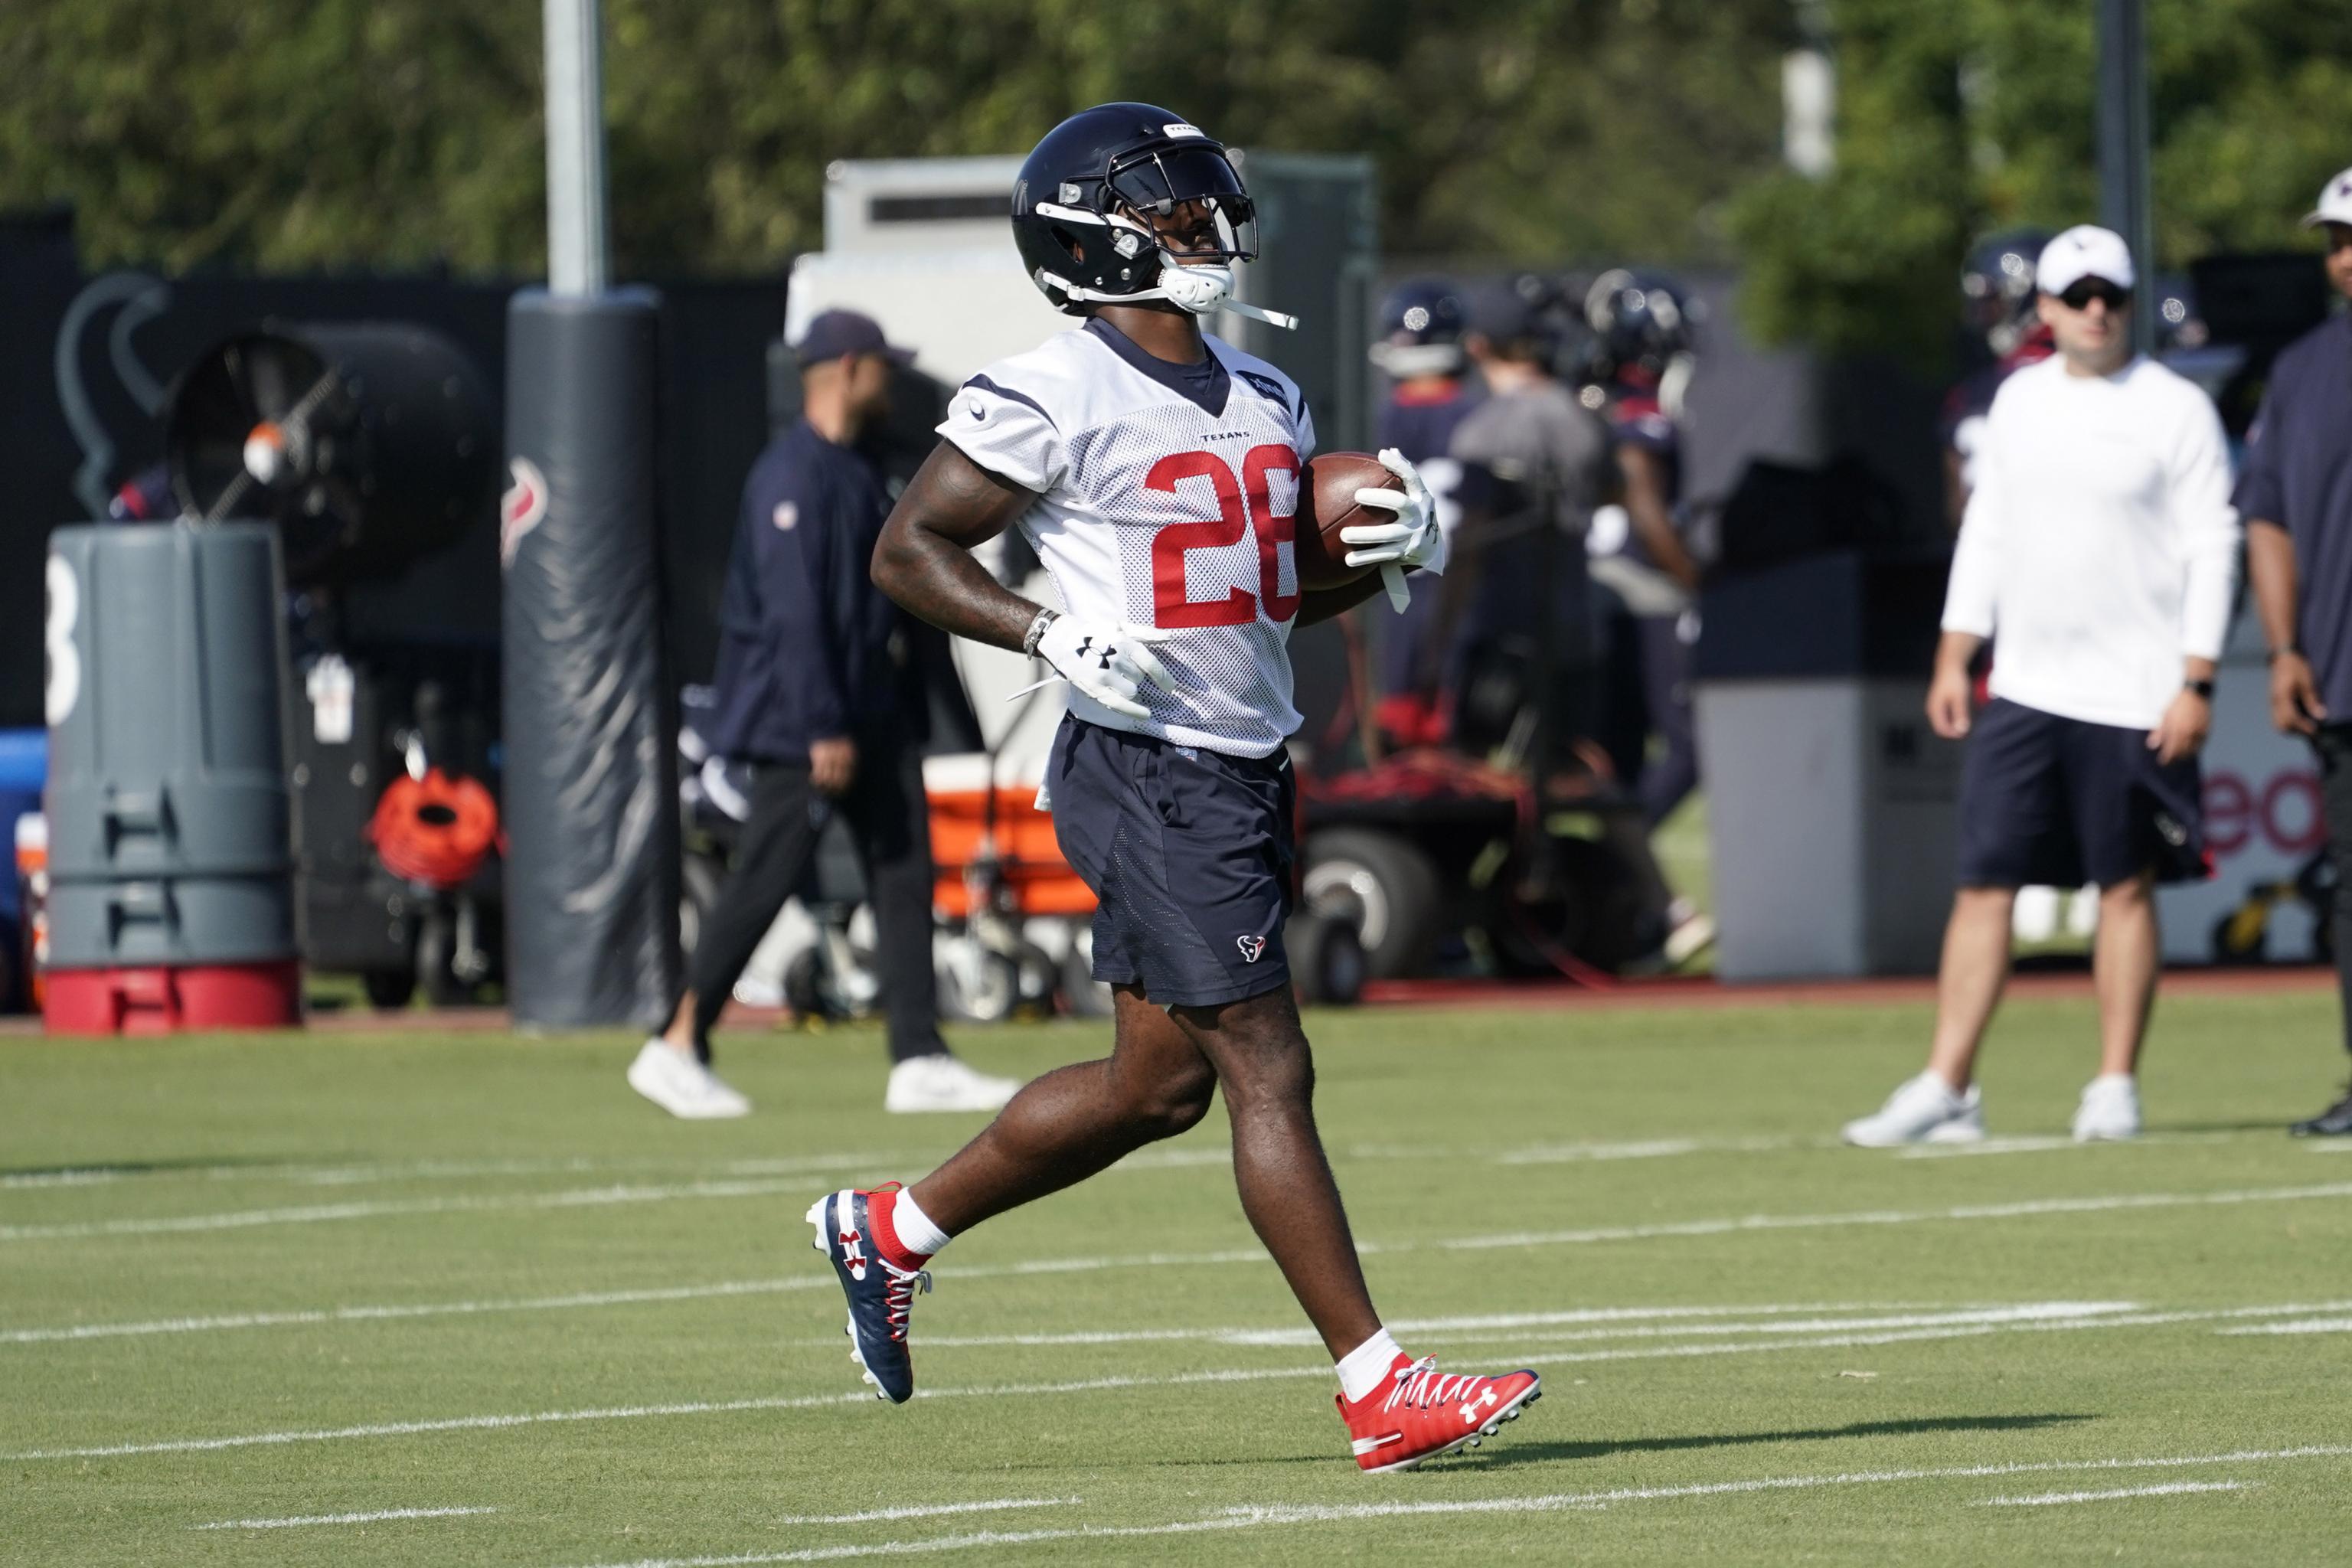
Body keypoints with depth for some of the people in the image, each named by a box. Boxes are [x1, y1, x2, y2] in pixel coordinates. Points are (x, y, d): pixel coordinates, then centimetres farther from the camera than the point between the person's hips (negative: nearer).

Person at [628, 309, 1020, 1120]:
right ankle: (677, 1048, 2)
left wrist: (904, 715, 18)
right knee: (764, 878, -6)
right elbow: (794, 611, -21)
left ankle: (919, 1061, 3)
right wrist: (824, 731, -24)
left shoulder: (855, 474, 16)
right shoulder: (793, 475, -15)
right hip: (800, 722, -10)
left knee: (904, 872, 4)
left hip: (874, 712, 10)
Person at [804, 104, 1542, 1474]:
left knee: (1158, 1083, 14)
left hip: (1248, 771, 9)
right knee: (1269, 1069, -9)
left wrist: (1397, 549, 2)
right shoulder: (1055, 401, -11)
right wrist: (1053, 634, -20)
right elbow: (910, 549, -8)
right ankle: (1382, 1391, -7)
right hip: (1150, 779, -9)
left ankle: (889, 1232, 31)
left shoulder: (1265, 400, 14)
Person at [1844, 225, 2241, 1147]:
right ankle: (1945, 1090, -1)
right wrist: (1954, 658, 9)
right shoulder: (2020, 401, 10)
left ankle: (2115, 1088, 9)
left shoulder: (2176, 409, -4)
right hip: (2023, 689, 4)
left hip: (2134, 696, -4)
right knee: (1984, 881, -1)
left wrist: (2196, 683, -13)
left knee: (2125, 888, 1)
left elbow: (2212, 550, -6)